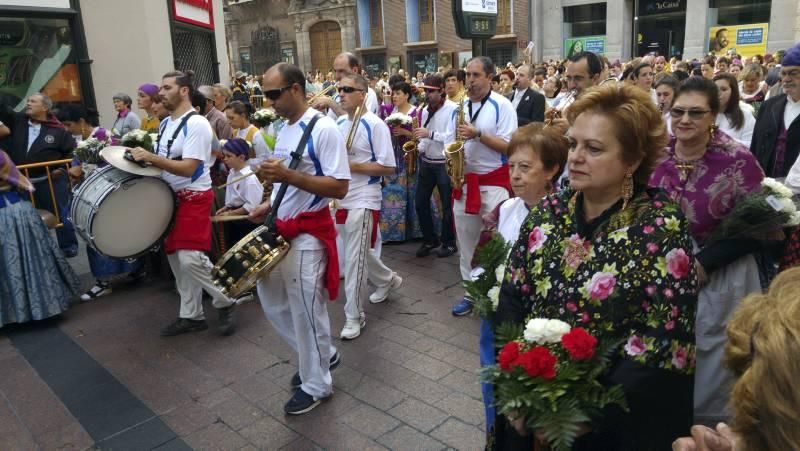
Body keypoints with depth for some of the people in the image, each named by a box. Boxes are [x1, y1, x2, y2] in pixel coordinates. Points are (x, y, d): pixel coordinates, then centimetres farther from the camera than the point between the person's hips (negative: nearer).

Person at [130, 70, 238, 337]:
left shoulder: (196, 124, -16)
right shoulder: (165, 124, 12)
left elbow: (188, 168, -24)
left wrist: (150, 158, -27)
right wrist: (143, 157, 1)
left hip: (194, 197, -9)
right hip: (170, 196, 9)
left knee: (191, 259, -15)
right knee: (175, 258, 11)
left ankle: (225, 302, 7)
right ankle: (191, 315, 22)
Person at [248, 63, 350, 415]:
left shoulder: (324, 129, -16)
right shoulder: (284, 129, 11)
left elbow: (339, 188, -21)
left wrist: (288, 176, -28)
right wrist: (270, 205, 6)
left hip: (308, 233, -9)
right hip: (281, 229, 9)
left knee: (306, 310, 2)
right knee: (272, 302, 17)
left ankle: (316, 384, 22)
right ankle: (322, 354, 36)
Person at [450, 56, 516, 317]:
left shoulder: (502, 105, -7)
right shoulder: (460, 106, 11)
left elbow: (509, 146, -13)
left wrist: (478, 134, -21)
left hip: (494, 182, -6)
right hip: (464, 181, 6)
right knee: (466, 240, 11)